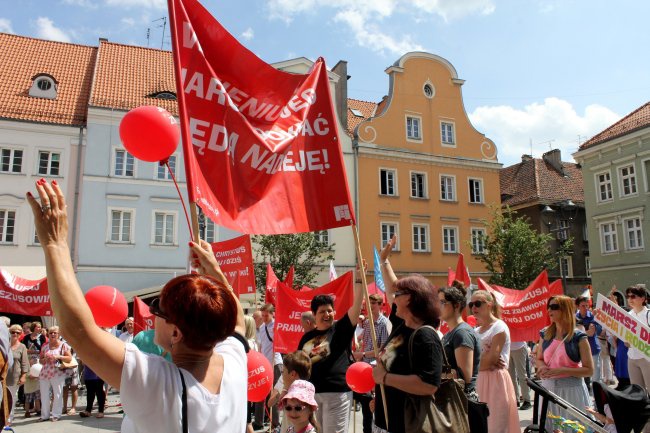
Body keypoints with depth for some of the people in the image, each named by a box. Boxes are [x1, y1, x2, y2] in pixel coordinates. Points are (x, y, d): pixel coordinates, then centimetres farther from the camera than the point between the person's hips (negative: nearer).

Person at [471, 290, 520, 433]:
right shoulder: (476, 331, 13)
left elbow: (490, 360, -17)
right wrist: (485, 361, -11)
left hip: (495, 379, -7)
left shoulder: (499, 327, -9)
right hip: (480, 381, 7)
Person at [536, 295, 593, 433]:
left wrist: (561, 370, -21)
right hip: (548, 389, 4)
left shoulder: (578, 337, -9)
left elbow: (589, 370, -11)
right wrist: (542, 368, -8)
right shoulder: (545, 335, 5)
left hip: (571, 389, -4)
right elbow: (539, 359, 15)